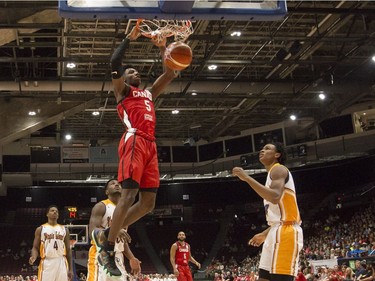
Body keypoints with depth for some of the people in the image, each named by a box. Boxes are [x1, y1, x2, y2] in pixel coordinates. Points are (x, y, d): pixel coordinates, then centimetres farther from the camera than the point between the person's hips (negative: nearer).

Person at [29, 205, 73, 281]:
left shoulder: (64, 229, 14)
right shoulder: (40, 229, 8)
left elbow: (68, 250, 13)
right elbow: (35, 247, 5)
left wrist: (71, 269, 7)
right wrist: (33, 257, -19)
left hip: (61, 262, 2)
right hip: (47, 263, -2)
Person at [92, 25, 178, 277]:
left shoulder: (149, 93, 32)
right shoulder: (122, 89, 13)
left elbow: (170, 74, 31)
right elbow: (114, 63, -4)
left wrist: (162, 48, 26)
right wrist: (129, 38, 2)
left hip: (150, 145, 8)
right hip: (134, 141, -7)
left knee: (148, 202, 1)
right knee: (129, 194, -18)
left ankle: (106, 236, 10)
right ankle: (109, 248, -12)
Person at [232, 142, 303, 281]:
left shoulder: (278, 169, -4)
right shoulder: (273, 174, 25)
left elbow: (275, 197, -25)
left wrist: (247, 178, -21)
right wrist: (264, 235, 30)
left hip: (285, 232, -10)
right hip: (276, 232, 10)